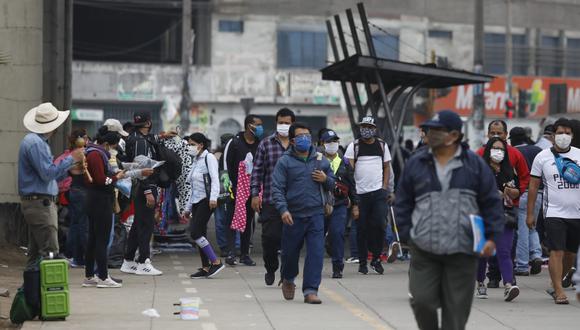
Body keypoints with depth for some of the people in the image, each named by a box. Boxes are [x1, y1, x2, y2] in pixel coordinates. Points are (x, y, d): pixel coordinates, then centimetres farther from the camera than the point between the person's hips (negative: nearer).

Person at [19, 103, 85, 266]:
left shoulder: (36, 140, 18)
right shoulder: (35, 143, -16)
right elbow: (47, 173, -21)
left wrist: (69, 169, 12)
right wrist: (71, 158, -14)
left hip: (36, 203, 11)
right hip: (40, 203, -11)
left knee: (36, 252, 12)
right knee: (49, 253, -13)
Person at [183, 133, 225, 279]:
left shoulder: (209, 158, -5)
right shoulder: (196, 161, 21)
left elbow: (215, 179, -18)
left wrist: (213, 198, -31)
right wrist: (188, 208, 23)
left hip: (206, 201, -9)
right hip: (197, 201, 9)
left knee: (195, 233, -15)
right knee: (200, 234, 5)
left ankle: (216, 262, -11)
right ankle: (206, 268, 7)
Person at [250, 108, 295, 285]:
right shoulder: (266, 144, 6)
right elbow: (257, 171, 6)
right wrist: (255, 194, -1)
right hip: (270, 201, -1)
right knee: (270, 236, -5)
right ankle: (270, 269, 17)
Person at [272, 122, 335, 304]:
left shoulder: (321, 160, 11)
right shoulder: (285, 161, 0)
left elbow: (332, 184, 21)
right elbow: (277, 188, -6)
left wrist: (325, 179, -2)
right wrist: (283, 209, -20)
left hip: (316, 214, 2)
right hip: (293, 216, -2)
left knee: (316, 253, -8)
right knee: (290, 252, 11)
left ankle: (310, 290, -4)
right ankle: (288, 280, 39)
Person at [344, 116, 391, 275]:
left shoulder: (382, 145, 11)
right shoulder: (354, 146, 3)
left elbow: (387, 167, 15)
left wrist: (384, 187, 3)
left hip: (378, 191, 1)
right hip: (360, 193, -1)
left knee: (380, 224, -10)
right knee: (362, 229, 3)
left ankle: (376, 258, 6)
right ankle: (362, 263, 12)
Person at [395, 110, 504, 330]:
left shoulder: (475, 164, 2)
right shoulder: (416, 164, 6)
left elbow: (491, 203, 4)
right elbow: (403, 204, 11)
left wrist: (491, 237, -3)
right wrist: (407, 235, 3)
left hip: (462, 252, -1)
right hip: (424, 250, 1)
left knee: (456, 306, 2)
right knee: (422, 300, -4)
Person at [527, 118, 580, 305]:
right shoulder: (543, 157, 2)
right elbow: (533, 186, 5)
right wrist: (530, 214, 1)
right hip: (554, 213, -3)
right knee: (557, 252, -11)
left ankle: (556, 283, 26)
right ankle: (559, 291, -11)